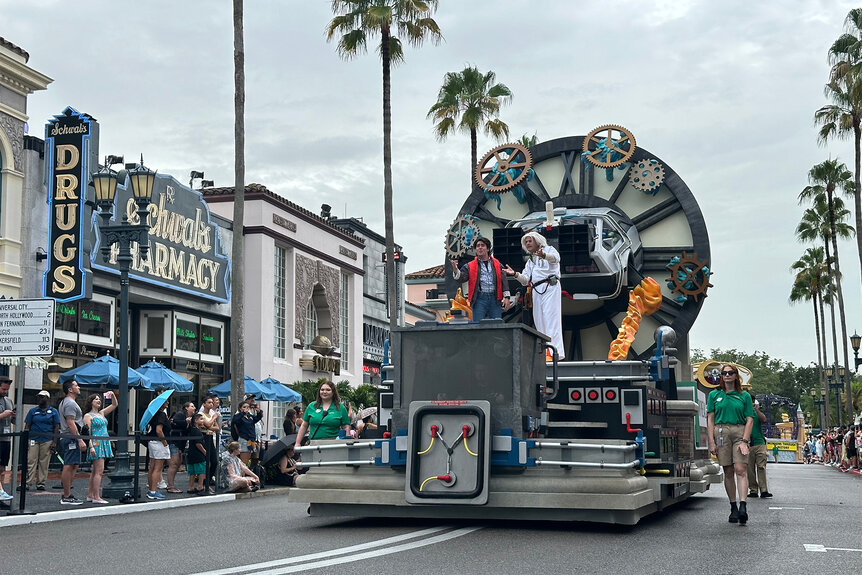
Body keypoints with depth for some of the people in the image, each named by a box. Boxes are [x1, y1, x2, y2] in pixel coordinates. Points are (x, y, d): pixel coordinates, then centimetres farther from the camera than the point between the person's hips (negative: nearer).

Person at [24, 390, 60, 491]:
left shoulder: (53, 412, 8)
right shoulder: (33, 411, 11)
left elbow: (56, 427, 6)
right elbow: (27, 426, 10)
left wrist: (54, 442, -2)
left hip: (47, 441, -1)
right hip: (33, 440, 1)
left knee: (44, 463, 1)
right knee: (31, 461, -7)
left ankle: (41, 483, 6)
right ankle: (27, 483, -9)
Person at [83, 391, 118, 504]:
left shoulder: (102, 413, 19)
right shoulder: (88, 416, -3)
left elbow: (114, 405, 23)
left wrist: (112, 396, 5)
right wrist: (91, 446, -19)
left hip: (104, 444, 8)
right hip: (96, 443, -8)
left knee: (95, 471, 10)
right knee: (99, 470, -14)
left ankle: (90, 495, 14)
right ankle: (96, 497, -14)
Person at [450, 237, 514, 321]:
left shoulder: (497, 263, 14)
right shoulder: (470, 266, 9)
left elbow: (503, 280, 11)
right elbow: (461, 278, -2)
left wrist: (506, 297, 2)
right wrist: (455, 270, -22)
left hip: (495, 298, 2)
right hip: (479, 299, -2)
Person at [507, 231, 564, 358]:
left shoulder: (549, 250, 10)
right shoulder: (530, 261, 29)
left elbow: (555, 257, -15)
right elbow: (525, 280, 21)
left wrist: (543, 255, -38)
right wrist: (515, 274, 1)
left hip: (550, 287, -7)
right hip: (536, 290, 7)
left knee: (551, 318, -17)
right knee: (539, 320, 1)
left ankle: (556, 350, -24)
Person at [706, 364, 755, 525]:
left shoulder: (744, 396, 9)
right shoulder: (714, 395, 11)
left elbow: (750, 420, 4)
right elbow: (710, 419, 8)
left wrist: (744, 441, -7)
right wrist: (712, 442, -1)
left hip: (740, 432, -1)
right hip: (721, 432, 1)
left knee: (741, 470, -14)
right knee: (728, 472, 3)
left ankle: (743, 506, -23)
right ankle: (733, 508, 9)